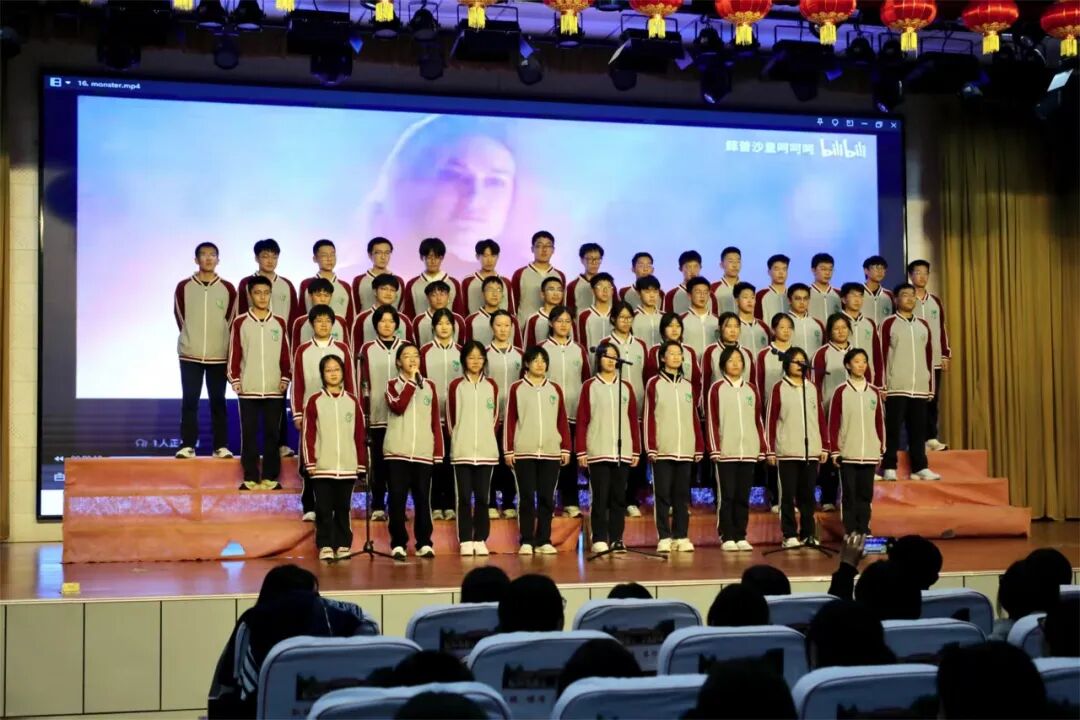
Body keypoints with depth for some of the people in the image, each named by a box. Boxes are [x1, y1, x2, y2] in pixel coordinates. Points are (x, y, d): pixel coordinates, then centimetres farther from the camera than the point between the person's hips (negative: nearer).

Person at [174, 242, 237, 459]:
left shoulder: (227, 288, 2)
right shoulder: (184, 287, 2)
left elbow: (231, 320, 7)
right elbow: (180, 317, 8)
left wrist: (218, 341, 7)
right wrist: (192, 339, 9)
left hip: (219, 355, 0)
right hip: (190, 355, 0)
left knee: (218, 401, 4)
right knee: (190, 400, 0)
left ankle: (221, 445, 8)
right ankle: (187, 445, 4)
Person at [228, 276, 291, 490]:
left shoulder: (279, 323, 7)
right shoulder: (240, 323, 3)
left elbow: (285, 355, 10)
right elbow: (234, 354, 3)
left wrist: (286, 378, 2)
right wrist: (235, 379, -3)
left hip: (274, 389, 1)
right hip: (248, 389, -1)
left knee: (272, 433, 4)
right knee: (249, 433, 1)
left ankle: (270, 477, 10)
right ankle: (250, 478, 6)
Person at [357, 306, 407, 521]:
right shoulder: (367, 349, 5)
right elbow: (363, 383, 4)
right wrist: (362, 413, -1)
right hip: (376, 414, 0)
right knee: (378, 461, 3)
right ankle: (377, 506, 11)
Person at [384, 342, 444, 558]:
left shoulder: (429, 386, 11)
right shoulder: (393, 385, 5)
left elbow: (436, 421, 10)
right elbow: (398, 407, -16)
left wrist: (438, 450, 4)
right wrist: (411, 381, -13)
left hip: (423, 452, 2)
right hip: (397, 451, -2)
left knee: (422, 498, 2)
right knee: (397, 498, -1)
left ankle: (424, 543, 9)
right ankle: (398, 543, 5)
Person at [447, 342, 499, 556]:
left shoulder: (491, 385, 7)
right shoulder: (456, 385, 1)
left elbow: (495, 417, 13)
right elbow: (450, 418, 5)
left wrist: (488, 437, 7)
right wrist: (457, 439, 6)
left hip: (486, 450, 2)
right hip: (462, 450, -1)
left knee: (482, 496, 3)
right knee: (464, 496, 0)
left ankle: (480, 540, 10)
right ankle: (465, 541, 6)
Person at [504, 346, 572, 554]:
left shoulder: (555, 389, 10)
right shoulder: (516, 388, 3)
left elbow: (562, 421, 11)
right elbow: (509, 421, 2)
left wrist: (566, 448, 5)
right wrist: (508, 450, -3)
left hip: (551, 452, 2)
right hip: (524, 452, -2)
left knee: (546, 497, 3)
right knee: (527, 497, 0)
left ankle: (544, 541, 8)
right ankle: (526, 542, 4)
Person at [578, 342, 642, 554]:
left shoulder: (626, 387, 12)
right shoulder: (589, 386, 3)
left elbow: (633, 420, 11)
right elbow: (582, 420, 0)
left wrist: (636, 449, 6)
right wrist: (581, 451, -6)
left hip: (623, 452, 3)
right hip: (598, 452, -3)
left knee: (619, 497, 5)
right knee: (600, 497, -3)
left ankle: (617, 539, 9)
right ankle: (599, 539, 0)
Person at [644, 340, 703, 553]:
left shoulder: (688, 385, 14)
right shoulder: (654, 383, 2)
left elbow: (694, 418, 14)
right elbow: (649, 417, -2)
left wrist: (699, 446, 9)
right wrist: (651, 446, -9)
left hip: (685, 450, 3)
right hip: (662, 449, -3)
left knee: (682, 495, 5)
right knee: (663, 494, -1)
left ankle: (681, 536, 10)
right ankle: (664, 538, 3)